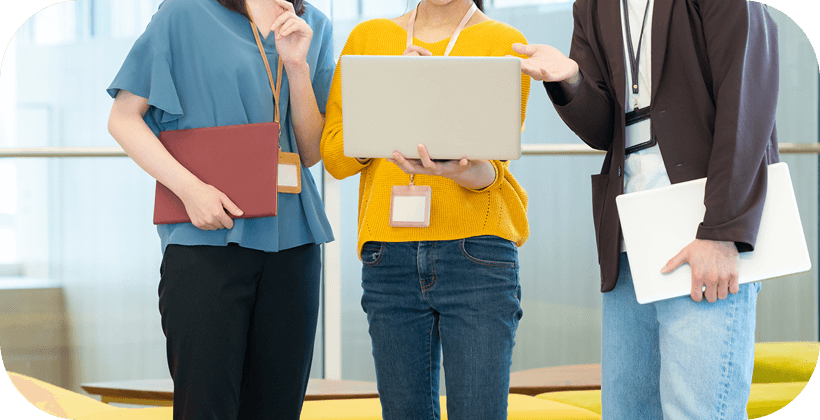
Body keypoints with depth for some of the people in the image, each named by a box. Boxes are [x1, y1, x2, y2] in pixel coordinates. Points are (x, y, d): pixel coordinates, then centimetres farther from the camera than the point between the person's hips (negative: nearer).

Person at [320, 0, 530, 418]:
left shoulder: (503, 42, 5)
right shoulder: (369, 37, 13)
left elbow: (488, 169, -4)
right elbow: (334, 156, 6)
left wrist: (461, 171, -27)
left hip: (475, 248, -2)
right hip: (389, 254, 2)